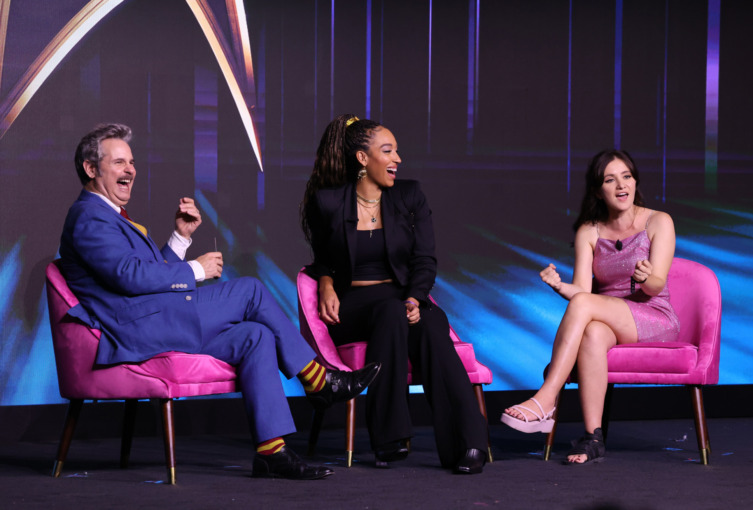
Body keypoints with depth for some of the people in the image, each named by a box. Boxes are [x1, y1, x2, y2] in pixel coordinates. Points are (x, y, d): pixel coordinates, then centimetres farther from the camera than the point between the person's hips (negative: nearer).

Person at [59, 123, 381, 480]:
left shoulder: (109, 217, 27)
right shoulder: (88, 218, -8)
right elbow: (130, 275, -20)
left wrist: (181, 237, 12)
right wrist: (195, 270, -10)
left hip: (148, 329, 10)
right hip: (135, 331, -10)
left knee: (255, 337, -4)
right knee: (250, 290, -10)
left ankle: (271, 450, -11)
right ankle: (320, 381, 0)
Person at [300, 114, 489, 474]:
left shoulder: (410, 197, 9)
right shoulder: (327, 202, 3)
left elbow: (424, 260, 4)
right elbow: (322, 259, 17)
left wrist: (415, 299, -16)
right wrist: (326, 285, -6)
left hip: (403, 299, 2)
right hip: (352, 306, -2)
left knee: (431, 326, -35)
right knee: (391, 313, -38)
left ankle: (466, 445, -44)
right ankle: (389, 439, -37)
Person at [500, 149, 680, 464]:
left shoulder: (658, 223, -1)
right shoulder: (588, 231, 9)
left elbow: (657, 286, -12)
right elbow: (581, 288, -2)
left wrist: (645, 277, -35)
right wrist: (559, 287, -25)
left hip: (656, 323, -3)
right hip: (607, 323, 3)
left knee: (583, 304, -31)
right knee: (592, 334, -37)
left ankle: (545, 400, -35)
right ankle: (593, 439, -41)